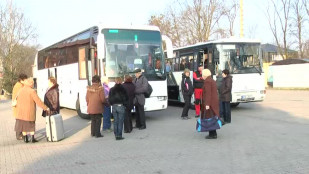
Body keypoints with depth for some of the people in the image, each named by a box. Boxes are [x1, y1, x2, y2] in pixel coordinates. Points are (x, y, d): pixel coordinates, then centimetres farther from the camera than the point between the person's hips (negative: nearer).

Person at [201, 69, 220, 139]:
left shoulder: (207, 81, -14)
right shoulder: (212, 81, 15)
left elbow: (208, 93, -20)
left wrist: (207, 104, -23)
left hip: (209, 103, -9)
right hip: (214, 102, 9)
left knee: (209, 118, -4)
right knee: (212, 118, 14)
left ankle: (212, 134, -1)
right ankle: (213, 133, 20)